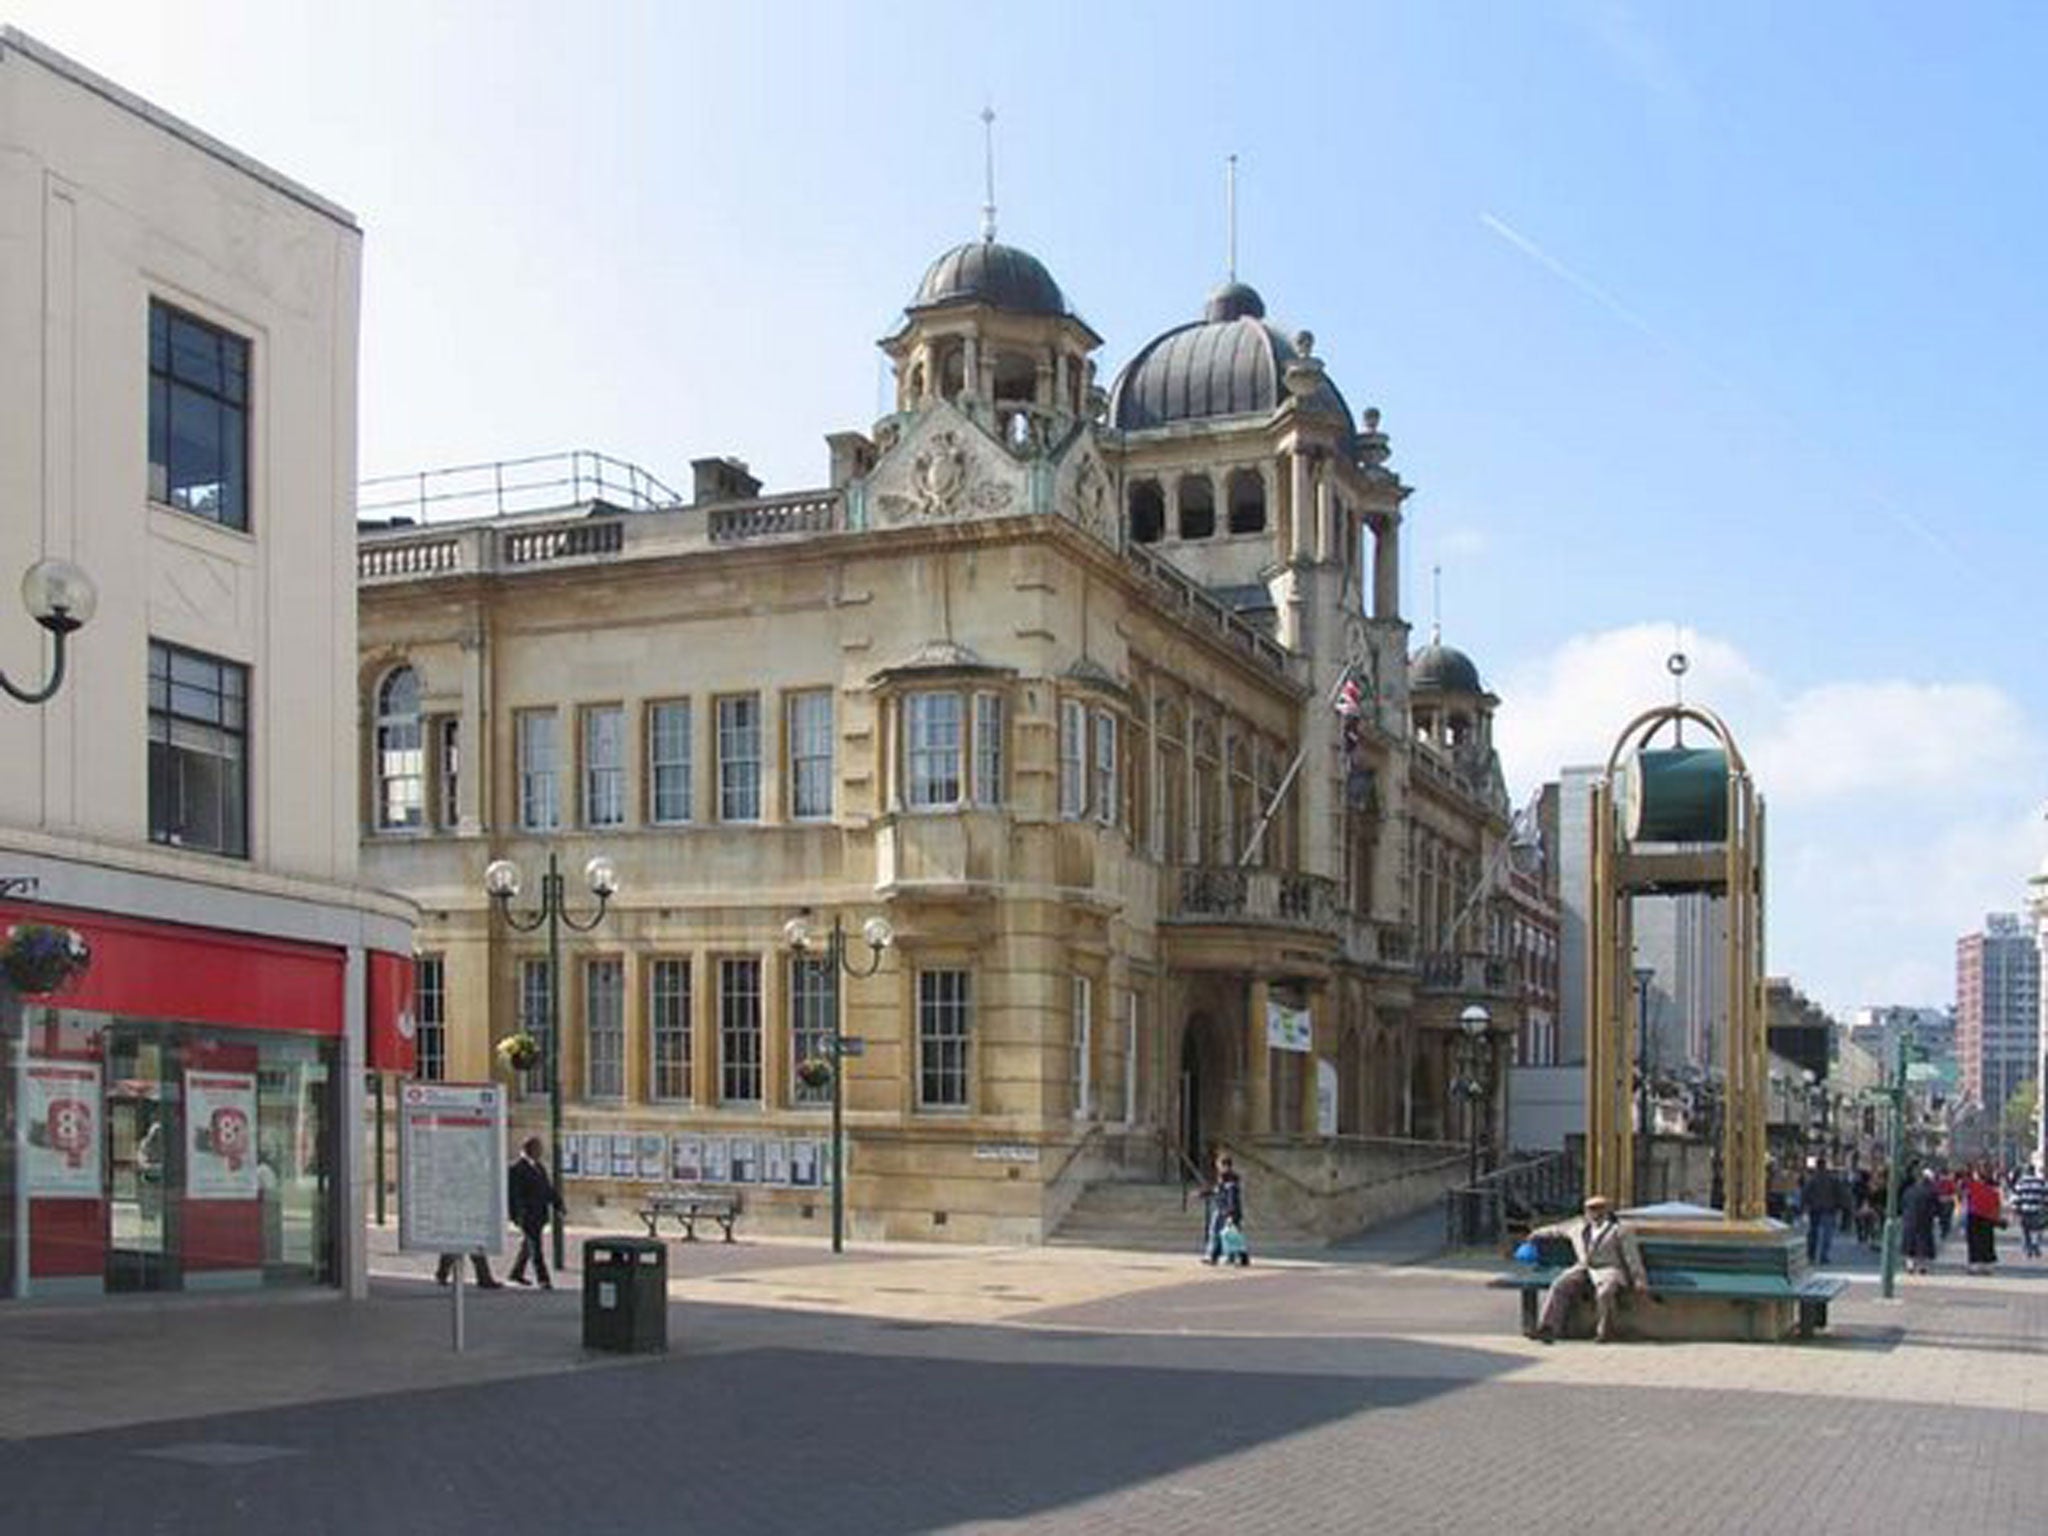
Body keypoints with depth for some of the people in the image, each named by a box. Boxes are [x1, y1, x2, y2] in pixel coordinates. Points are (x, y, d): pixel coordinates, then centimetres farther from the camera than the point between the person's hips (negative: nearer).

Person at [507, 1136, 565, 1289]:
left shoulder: (539, 1167, 14)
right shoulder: (516, 1169, -13)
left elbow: (548, 1189, 19)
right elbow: (512, 1194, -16)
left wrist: (559, 1205, 9)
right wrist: (516, 1216, -21)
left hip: (540, 1215, 9)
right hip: (527, 1216, -9)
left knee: (529, 1246, 18)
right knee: (535, 1248, -8)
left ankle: (517, 1273, 32)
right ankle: (543, 1280, -8)